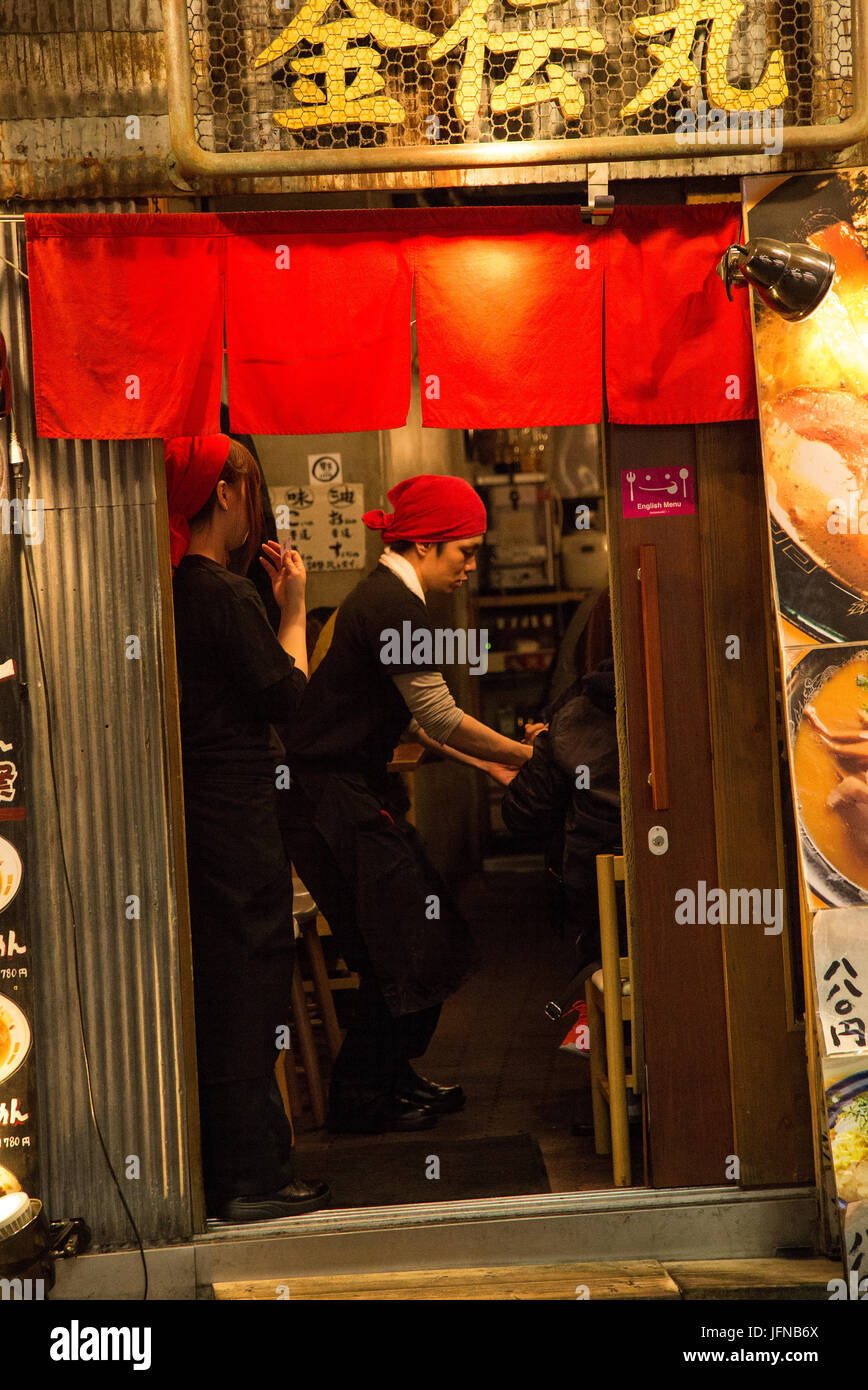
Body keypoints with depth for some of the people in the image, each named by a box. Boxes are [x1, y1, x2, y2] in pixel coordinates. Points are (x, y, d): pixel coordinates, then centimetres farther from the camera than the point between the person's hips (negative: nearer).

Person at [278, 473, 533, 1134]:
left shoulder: (384, 597, 15)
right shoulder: (394, 606, -18)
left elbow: (417, 718, 20)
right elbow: (440, 718, -17)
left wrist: (492, 762, 15)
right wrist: (523, 755, -7)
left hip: (352, 788, 10)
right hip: (339, 799, -10)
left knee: (417, 941, 14)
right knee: (404, 949, -3)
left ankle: (393, 1076, 26)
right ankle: (361, 1098, 9)